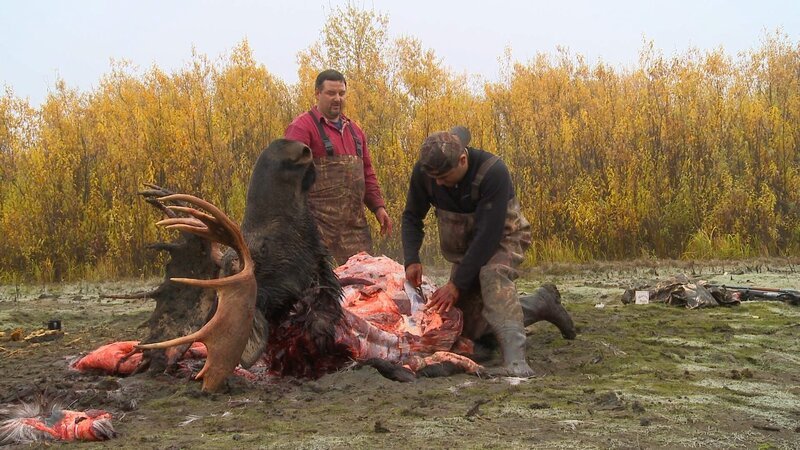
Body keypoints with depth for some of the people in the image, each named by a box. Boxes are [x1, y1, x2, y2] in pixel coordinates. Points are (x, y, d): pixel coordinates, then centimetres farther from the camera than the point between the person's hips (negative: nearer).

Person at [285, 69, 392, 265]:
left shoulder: (354, 130, 21)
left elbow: (367, 173, 25)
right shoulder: (302, 127, -2)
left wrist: (378, 206, 15)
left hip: (355, 224, 7)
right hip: (319, 225, -6)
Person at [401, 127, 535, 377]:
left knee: (492, 274, -40)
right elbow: (412, 217, -4)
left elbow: (489, 234, -34)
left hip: (503, 237, -6)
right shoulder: (423, 172, -19)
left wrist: (457, 284, -33)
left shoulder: (493, 171, -34)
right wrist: (411, 260, -20)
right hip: (463, 246, 6)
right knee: (469, 327, 6)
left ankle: (515, 360, -47)